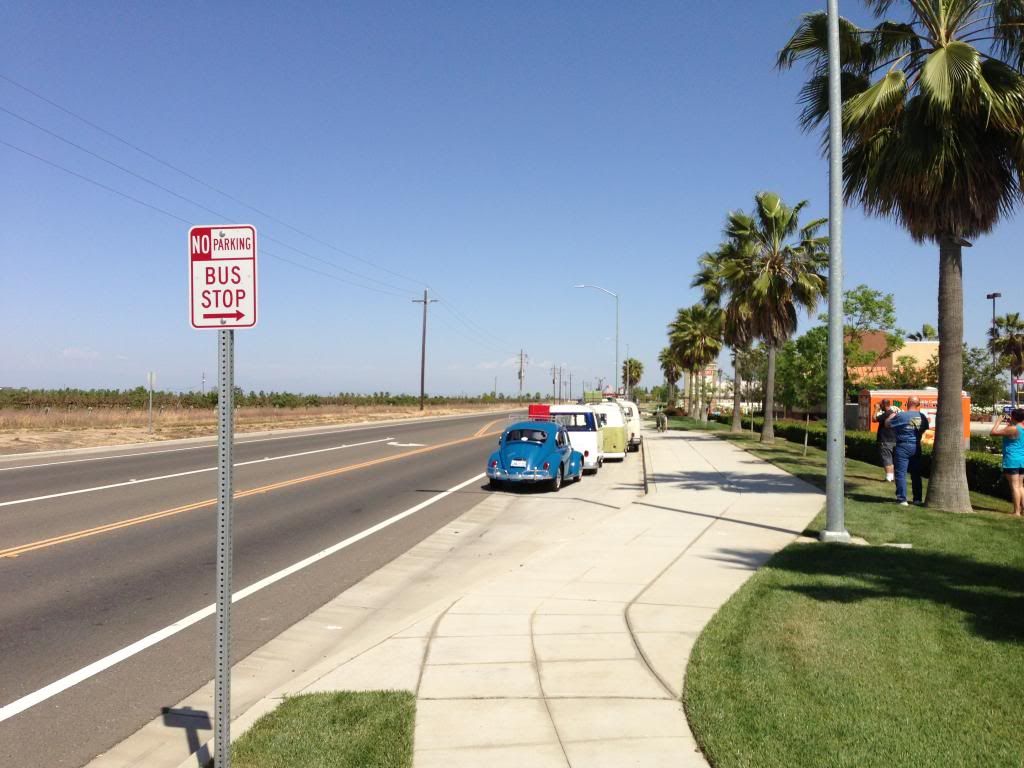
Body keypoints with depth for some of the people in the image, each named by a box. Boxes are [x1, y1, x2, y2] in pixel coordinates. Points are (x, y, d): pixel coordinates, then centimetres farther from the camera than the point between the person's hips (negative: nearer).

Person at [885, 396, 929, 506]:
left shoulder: (901, 416, -16)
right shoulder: (922, 417, 2)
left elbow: (887, 424, -7)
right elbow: (925, 428, 18)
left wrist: (892, 414, 9)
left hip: (903, 447, -6)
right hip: (916, 447, 6)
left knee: (901, 473, -2)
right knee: (916, 474, 14)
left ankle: (902, 499, -6)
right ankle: (917, 498, 21)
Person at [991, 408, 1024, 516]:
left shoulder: (1012, 429, -17)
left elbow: (993, 432, -16)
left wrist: (999, 421, -3)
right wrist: (1009, 423, 21)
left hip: (1012, 461, -8)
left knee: (1014, 486, -5)